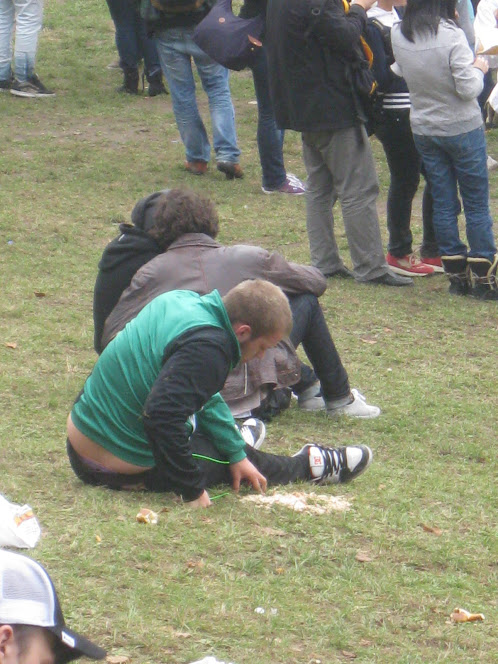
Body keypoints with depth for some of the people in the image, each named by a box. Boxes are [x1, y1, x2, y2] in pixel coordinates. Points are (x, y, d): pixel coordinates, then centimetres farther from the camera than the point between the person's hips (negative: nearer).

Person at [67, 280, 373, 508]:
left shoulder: (181, 301, 3)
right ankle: (307, 466, 31)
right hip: (124, 469, -8)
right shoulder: (207, 349, -28)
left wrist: (236, 450, 17)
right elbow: (161, 416, -36)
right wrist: (192, 490, -26)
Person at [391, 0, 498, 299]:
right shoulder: (451, 36, -21)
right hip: (462, 128, -5)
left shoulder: (399, 35, -5)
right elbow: (469, 89, -20)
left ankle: (457, 274, 14)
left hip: (424, 129, 5)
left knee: (443, 204, 10)